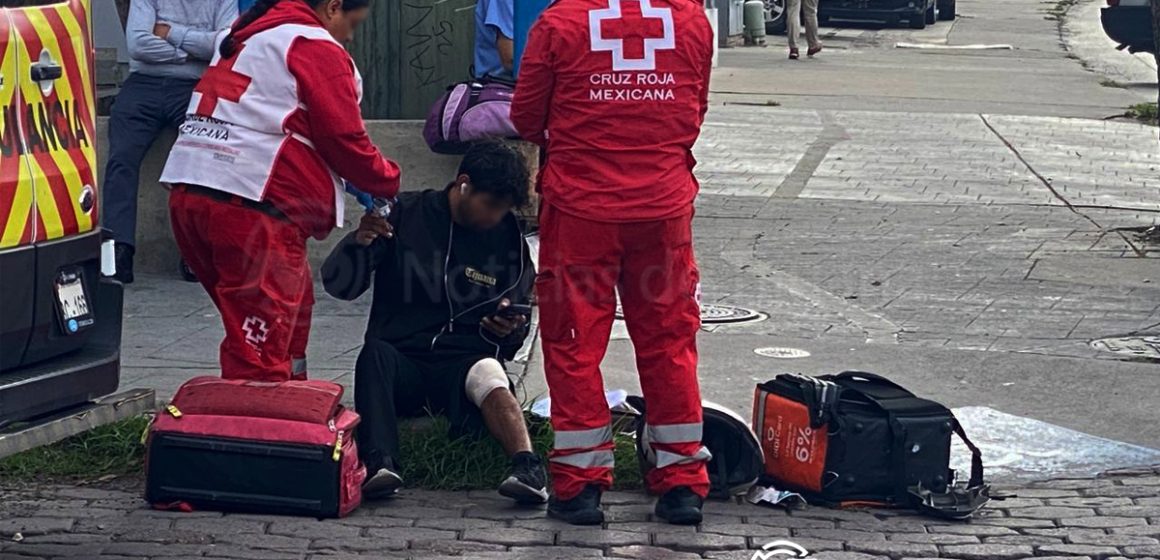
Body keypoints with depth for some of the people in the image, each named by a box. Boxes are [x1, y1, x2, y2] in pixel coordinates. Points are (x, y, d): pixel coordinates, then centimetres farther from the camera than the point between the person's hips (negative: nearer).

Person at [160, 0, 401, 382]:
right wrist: (388, 182, 14)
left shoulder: (243, 36, 22)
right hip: (249, 207, -9)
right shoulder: (318, 49, -3)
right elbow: (345, 142, -4)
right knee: (261, 353, -7)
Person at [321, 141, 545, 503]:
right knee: (376, 353, -35)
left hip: (463, 364, 1)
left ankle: (528, 467, -56)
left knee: (488, 374, -34)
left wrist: (509, 329, -5)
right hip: (402, 358, 0)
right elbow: (339, 285, 2)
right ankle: (381, 465, -53)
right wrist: (360, 242, -19)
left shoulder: (509, 239, 12)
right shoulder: (406, 215, 5)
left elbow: (515, 336, 20)